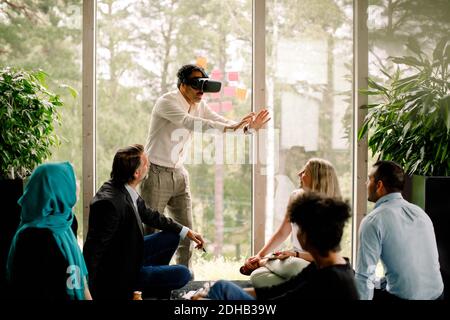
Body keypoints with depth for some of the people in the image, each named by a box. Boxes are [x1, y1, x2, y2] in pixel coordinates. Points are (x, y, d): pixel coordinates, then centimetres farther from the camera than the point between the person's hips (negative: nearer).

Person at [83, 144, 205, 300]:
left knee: (172, 236, 15)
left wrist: (186, 231, 14)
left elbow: (149, 215, 14)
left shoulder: (127, 191, -4)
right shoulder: (109, 202, -32)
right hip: (117, 273, -9)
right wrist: (89, 290, -22)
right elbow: (93, 248, -28)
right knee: (182, 274, -9)